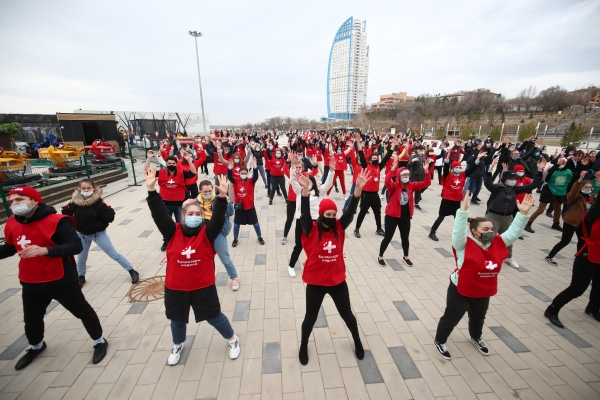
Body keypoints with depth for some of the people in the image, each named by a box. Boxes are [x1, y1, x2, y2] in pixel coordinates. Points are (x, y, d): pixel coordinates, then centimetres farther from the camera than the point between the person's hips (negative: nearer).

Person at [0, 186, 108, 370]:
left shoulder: (56, 222, -24)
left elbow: (76, 245, -30)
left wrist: (45, 250, -41)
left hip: (61, 281, -7)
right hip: (30, 284, 7)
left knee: (82, 311, 10)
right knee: (31, 319, 26)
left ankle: (99, 341, 31)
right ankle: (36, 346, 58)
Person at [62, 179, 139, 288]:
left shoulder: (98, 202, -20)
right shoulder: (74, 202, -9)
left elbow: (109, 219, -22)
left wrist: (108, 208, -33)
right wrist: (66, 208, -10)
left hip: (99, 234, -4)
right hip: (82, 235, 4)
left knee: (114, 255, 2)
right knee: (81, 259, 20)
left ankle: (132, 272, 13)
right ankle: (81, 277, 47)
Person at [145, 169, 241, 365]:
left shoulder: (207, 232, -14)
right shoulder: (173, 232, -10)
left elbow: (218, 217, -29)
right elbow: (159, 213, -20)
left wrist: (222, 197, -44)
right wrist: (151, 190, -31)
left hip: (203, 286, -2)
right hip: (175, 287, 2)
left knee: (214, 316, 14)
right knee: (177, 319, 25)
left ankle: (233, 340, 41)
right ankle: (177, 346, 56)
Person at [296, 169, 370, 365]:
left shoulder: (339, 228, -8)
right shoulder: (311, 230, -15)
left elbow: (351, 210, -19)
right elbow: (305, 213, -31)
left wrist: (358, 188, -32)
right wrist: (305, 189, -46)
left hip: (337, 280, 2)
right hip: (315, 282, -2)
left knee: (347, 314, 21)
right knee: (310, 317, 16)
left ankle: (357, 341, 51)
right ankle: (303, 346, 45)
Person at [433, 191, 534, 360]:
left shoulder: (497, 243, -6)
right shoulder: (465, 245, -25)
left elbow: (514, 231, -5)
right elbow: (458, 231, -42)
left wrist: (523, 213, -15)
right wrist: (464, 210, -52)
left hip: (483, 293, 7)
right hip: (460, 291, -6)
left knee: (478, 318, 31)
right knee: (451, 318, 10)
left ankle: (476, 337, 61)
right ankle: (439, 341, 32)